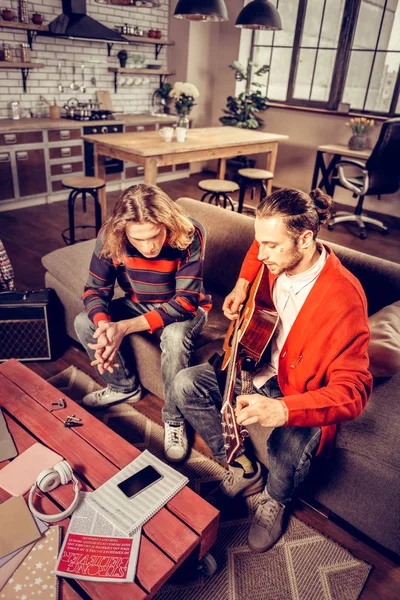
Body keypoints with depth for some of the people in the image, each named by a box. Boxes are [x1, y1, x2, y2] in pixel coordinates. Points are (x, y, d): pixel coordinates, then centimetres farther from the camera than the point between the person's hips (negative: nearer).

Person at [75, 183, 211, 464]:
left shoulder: (189, 236, -32)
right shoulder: (109, 236, -22)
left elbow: (185, 301, -32)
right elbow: (95, 290, -15)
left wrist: (124, 328, -40)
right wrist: (104, 325, -39)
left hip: (183, 308, -4)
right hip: (138, 304, 4)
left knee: (175, 336, -36)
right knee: (84, 323, -11)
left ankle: (174, 418, -11)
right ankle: (125, 387, 11)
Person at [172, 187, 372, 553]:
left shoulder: (343, 299, -31)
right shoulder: (276, 257, -11)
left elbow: (353, 391, -34)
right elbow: (257, 250, 18)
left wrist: (284, 409, -49)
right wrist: (242, 284, 3)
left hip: (301, 391, -6)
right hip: (258, 366, 6)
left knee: (291, 445, -35)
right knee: (186, 384, -10)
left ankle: (275, 501, 6)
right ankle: (243, 469, 8)